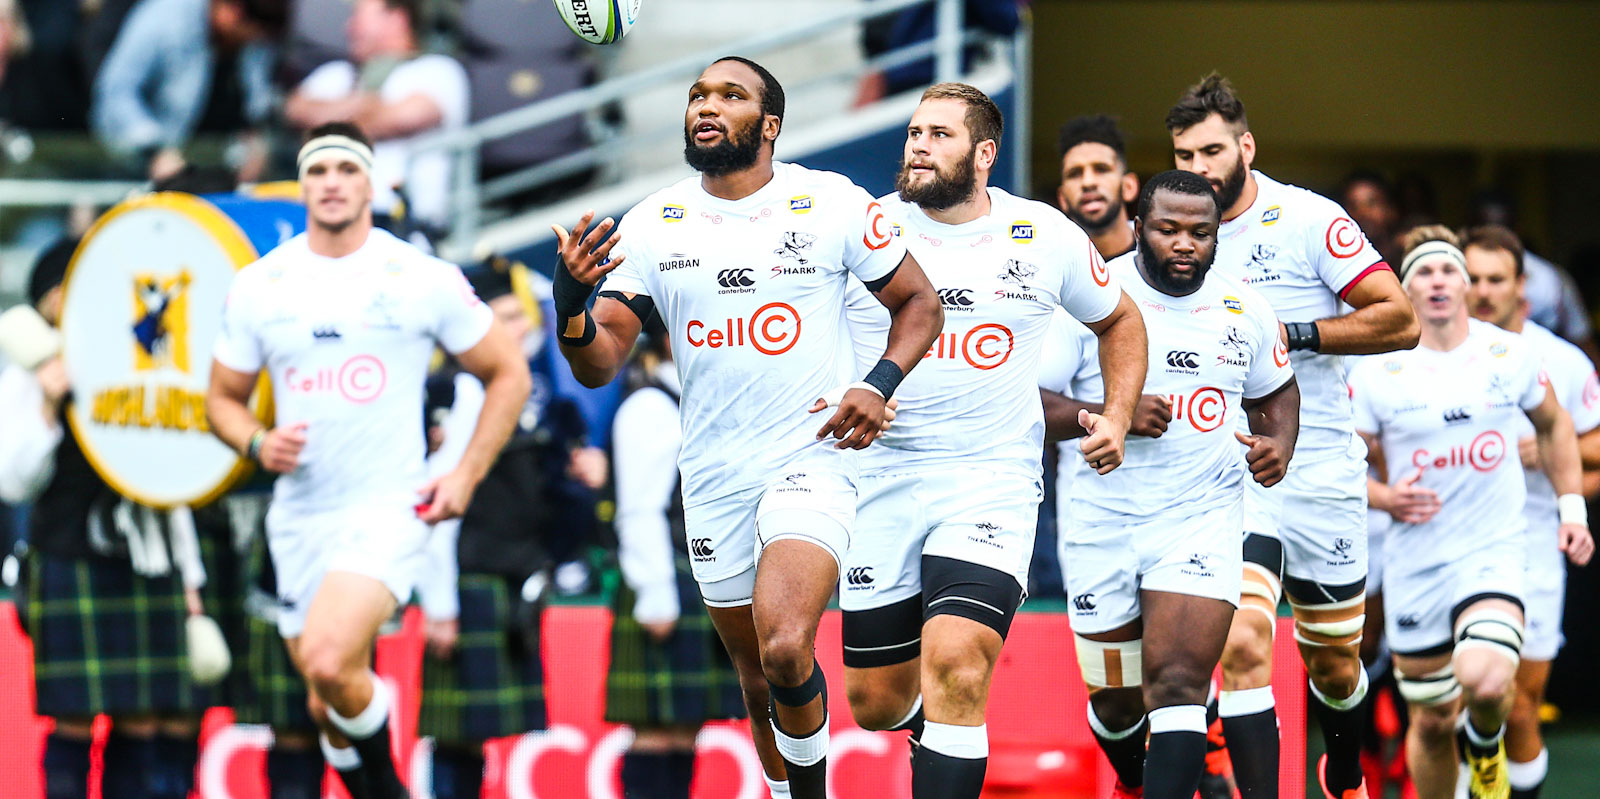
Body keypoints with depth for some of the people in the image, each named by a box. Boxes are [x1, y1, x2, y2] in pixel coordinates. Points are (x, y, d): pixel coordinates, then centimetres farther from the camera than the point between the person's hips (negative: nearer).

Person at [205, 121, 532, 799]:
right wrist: (258, 443, -6)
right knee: (327, 707, 8)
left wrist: (467, 476, -3)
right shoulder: (257, 285, 6)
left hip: (387, 509, -5)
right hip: (299, 516, 5)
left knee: (328, 661, -27)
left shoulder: (424, 280, -2)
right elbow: (223, 398, 16)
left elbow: (508, 374, 7)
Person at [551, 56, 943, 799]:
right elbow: (599, 364, -2)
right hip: (714, 478, 4)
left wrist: (879, 385, -12)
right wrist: (571, 305, -24)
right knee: (758, 675, 12)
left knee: (785, 648, -24)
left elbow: (919, 302, 6)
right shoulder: (653, 223, 2)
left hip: (812, 457, -4)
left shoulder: (833, 204, -5)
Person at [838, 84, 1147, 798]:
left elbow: (1119, 321, 21)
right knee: (875, 701, 7)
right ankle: (941, 735, 41)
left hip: (991, 479, -2)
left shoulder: (1047, 238, 3)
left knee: (955, 665, -24)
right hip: (880, 480, 2)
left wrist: (1117, 418, 7)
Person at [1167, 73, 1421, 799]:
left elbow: (1400, 321, -11)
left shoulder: (1309, 220, -7)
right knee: (1242, 644, -21)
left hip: (1319, 473, -1)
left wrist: (1293, 334, -18)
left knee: (1334, 663, 13)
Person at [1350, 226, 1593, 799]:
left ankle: (1485, 748, 9)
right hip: (1415, 559, 1)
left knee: (1486, 683, -27)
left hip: (1495, 549, -1)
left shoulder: (1510, 355, 1)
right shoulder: (1376, 371, -3)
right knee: (1432, 721, 6)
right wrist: (1385, 497, -16)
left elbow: (1553, 427, 18)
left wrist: (1572, 508, 12)